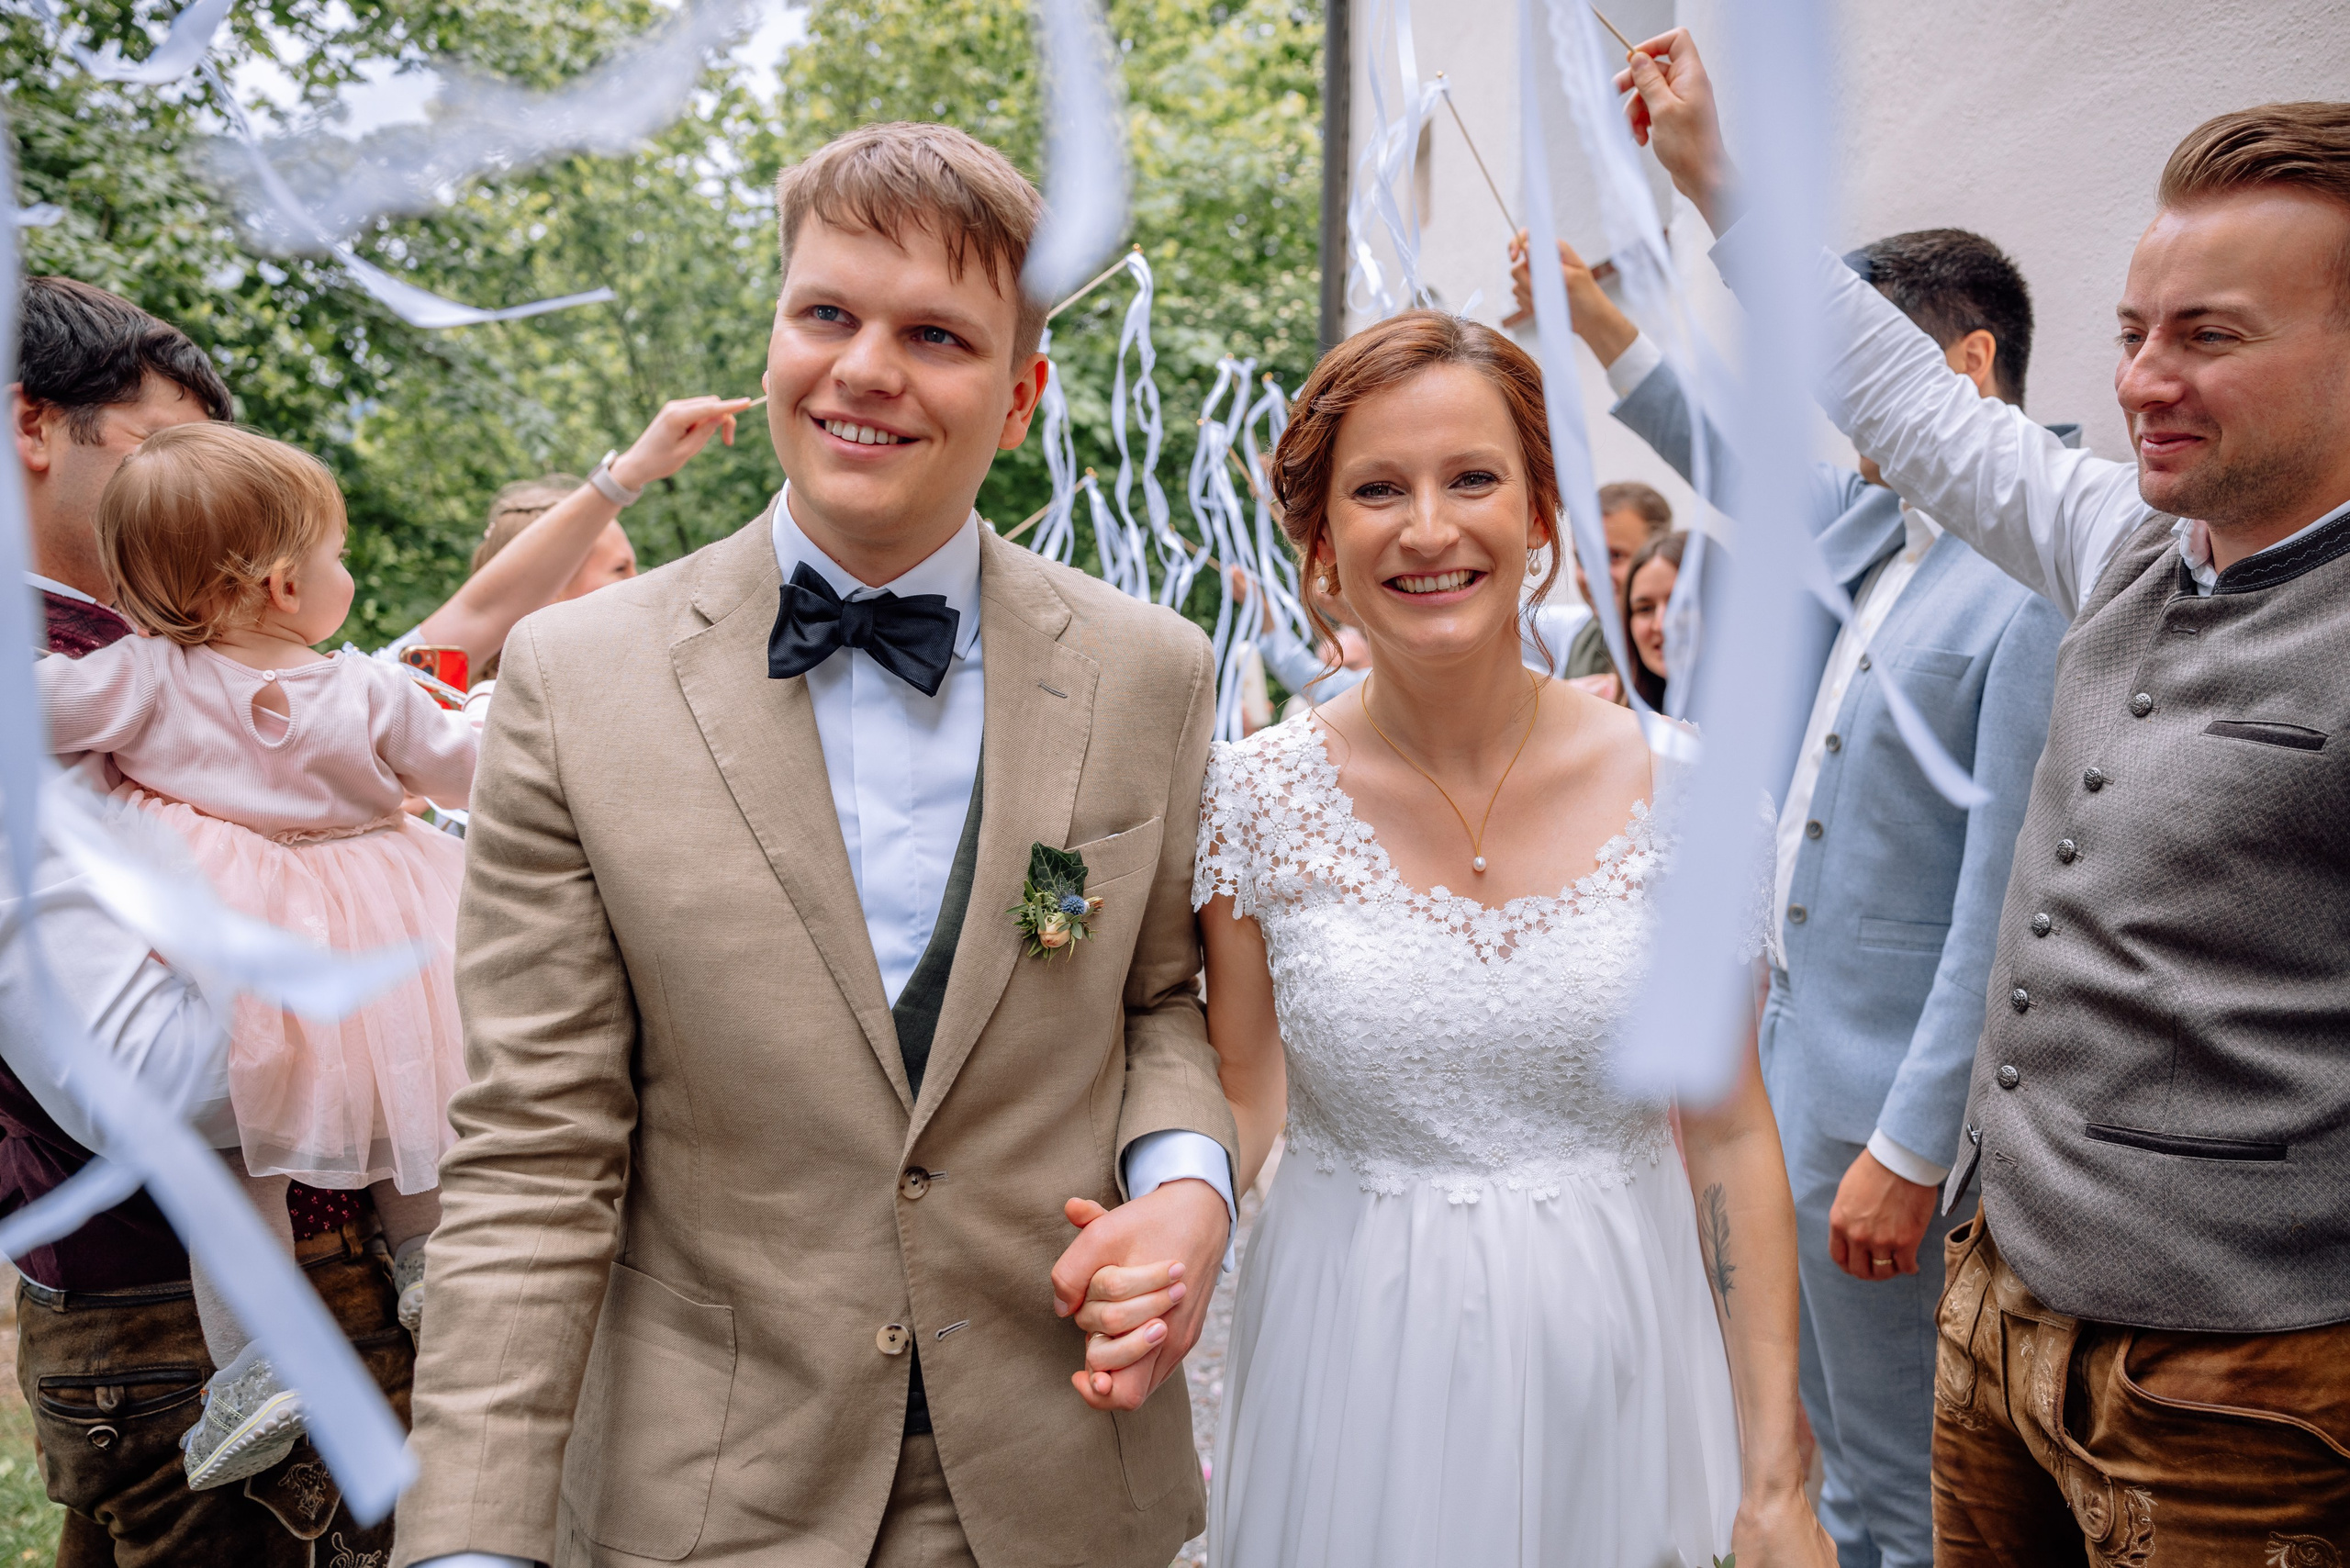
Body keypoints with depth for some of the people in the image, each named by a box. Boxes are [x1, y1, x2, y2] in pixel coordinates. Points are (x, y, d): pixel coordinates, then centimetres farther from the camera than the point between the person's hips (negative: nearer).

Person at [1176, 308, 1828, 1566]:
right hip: (1357, 1373, 0)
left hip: (1607, 1364, 1)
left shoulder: (1674, 783, -8)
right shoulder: (1254, 796, -10)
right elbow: (1241, 1099, -2)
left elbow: (1731, 1134, -3)